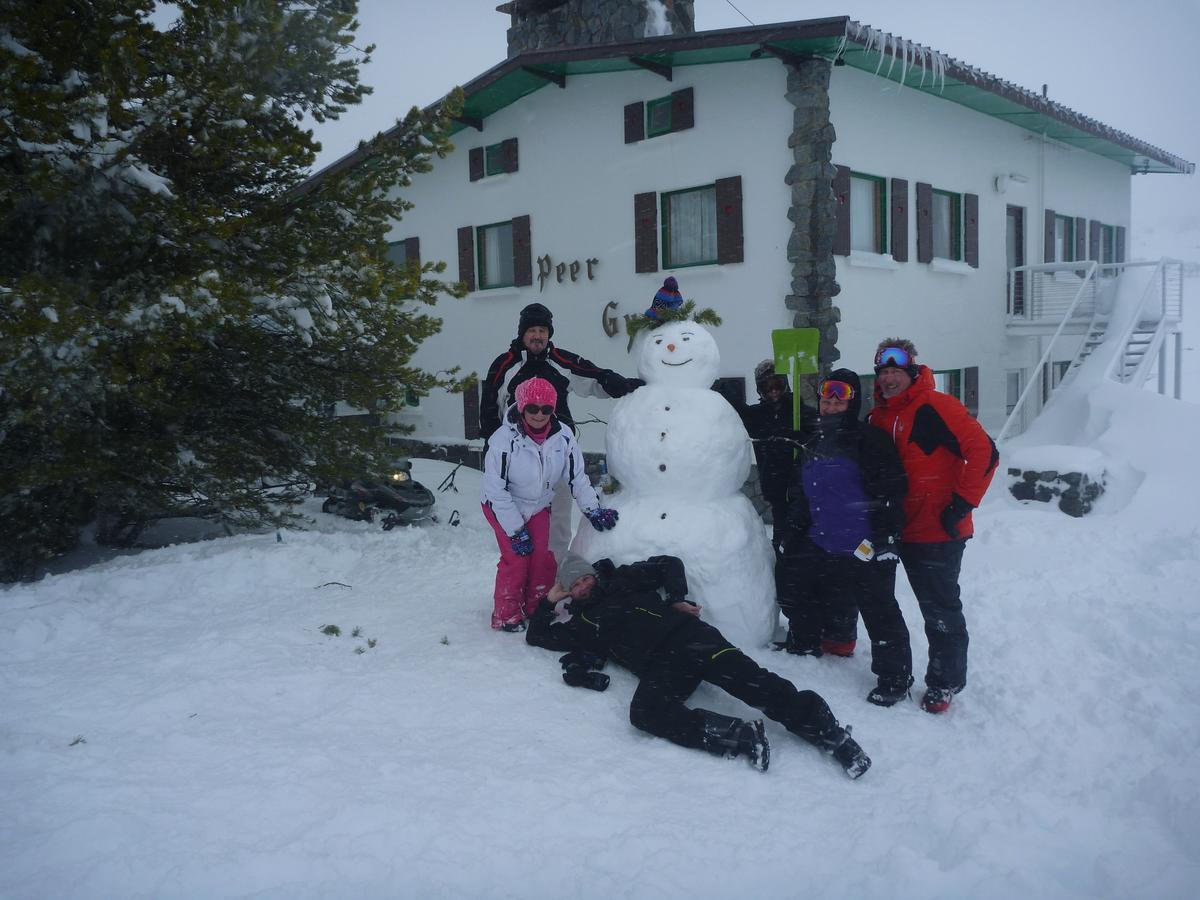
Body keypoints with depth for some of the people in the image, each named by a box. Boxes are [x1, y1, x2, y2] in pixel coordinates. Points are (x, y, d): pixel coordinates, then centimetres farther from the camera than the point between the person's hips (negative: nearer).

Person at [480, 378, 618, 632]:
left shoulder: (563, 436, -20)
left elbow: (577, 476, -7)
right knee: (516, 557, -13)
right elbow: (496, 490, -25)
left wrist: (593, 509, -16)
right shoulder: (504, 440, -31)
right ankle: (506, 615, 6)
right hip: (502, 506, -4)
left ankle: (537, 608, 20)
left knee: (543, 557, -2)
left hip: (538, 506, 4)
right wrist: (516, 532, -23)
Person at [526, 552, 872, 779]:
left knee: (744, 677, -26)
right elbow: (537, 635, 36)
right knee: (645, 711, -32)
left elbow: (670, 564, 20)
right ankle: (741, 737, -34)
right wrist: (550, 601, 32)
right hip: (658, 669, 2)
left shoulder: (622, 580, 22)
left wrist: (678, 599, 8)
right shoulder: (582, 622, 27)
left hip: (685, 636, -2)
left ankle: (829, 732, -29)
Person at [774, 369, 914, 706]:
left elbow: (891, 492, -13)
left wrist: (883, 537, -18)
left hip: (866, 552, -7)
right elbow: (798, 498, 21)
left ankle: (894, 676, 10)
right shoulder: (811, 447, 15)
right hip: (821, 549, 7)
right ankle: (803, 644, 41)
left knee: (880, 612, -1)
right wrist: (790, 539, 18)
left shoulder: (870, 441, -9)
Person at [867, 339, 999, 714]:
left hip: (941, 531, -7)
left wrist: (962, 504, -18)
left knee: (941, 609, 1)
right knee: (932, 607, 17)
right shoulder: (879, 417, 9)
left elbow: (984, 452, -19)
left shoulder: (935, 407, -14)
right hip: (906, 531, 7)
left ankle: (944, 684, 14)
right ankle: (942, 677, 31)